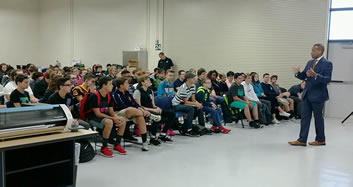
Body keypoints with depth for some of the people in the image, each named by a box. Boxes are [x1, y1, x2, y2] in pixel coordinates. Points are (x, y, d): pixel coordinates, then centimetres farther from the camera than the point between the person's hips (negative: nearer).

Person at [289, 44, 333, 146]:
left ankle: (321, 140, 21)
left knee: (318, 117, 5)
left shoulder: (327, 64, -10)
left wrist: (315, 75, -33)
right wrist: (298, 73, -8)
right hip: (307, 94, 7)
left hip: (318, 95, -7)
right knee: (305, 117, 5)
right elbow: (303, 76, 14)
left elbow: (327, 79, -19)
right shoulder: (310, 62, 12)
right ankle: (302, 140, 8)